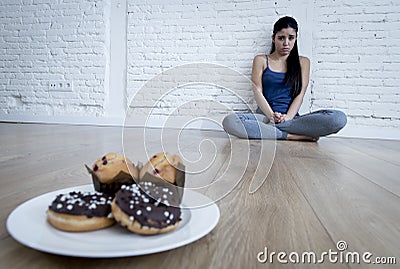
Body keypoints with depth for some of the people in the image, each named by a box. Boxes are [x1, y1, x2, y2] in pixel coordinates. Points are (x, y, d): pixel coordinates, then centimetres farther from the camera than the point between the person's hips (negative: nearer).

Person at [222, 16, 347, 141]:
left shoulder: (303, 62, 17)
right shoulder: (261, 60, 14)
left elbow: (300, 94, 5)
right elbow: (257, 91, 1)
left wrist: (288, 117, -14)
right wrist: (271, 116, -16)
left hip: (292, 118, 1)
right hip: (265, 116, -1)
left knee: (339, 118, -26)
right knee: (229, 121, -34)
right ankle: (291, 136, -26)